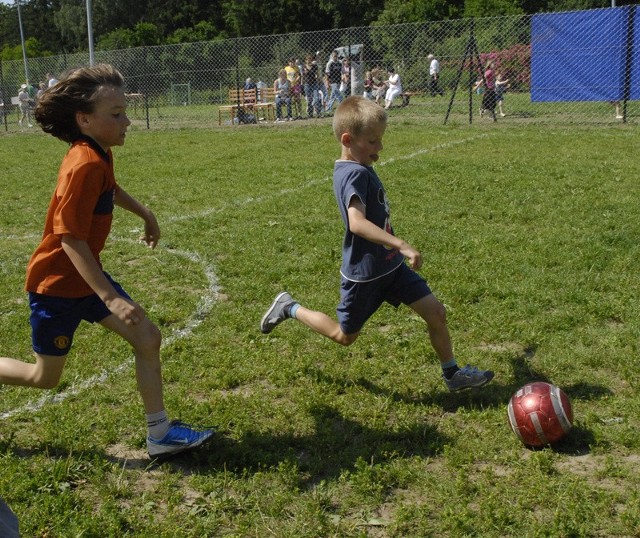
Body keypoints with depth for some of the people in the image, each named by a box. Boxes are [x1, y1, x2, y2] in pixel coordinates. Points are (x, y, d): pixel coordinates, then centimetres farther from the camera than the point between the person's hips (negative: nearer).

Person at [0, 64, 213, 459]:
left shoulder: (100, 155, 0)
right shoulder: (85, 165, -27)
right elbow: (71, 239, -30)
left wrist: (146, 214, 34)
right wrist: (111, 297, -34)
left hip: (87, 275, 8)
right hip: (58, 283, -8)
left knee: (148, 338, 0)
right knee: (45, 377, 8)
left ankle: (160, 434, 9)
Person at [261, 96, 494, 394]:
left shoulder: (361, 168, 4)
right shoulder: (354, 174, -26)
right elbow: (357, 222, -43)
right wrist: (401, 245, -46)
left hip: (390, 266, 8)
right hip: (364, 274, -8)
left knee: (436, 312, 5)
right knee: (345, 335, 12)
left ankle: (453, 374, 22)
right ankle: (290, 309, 30)